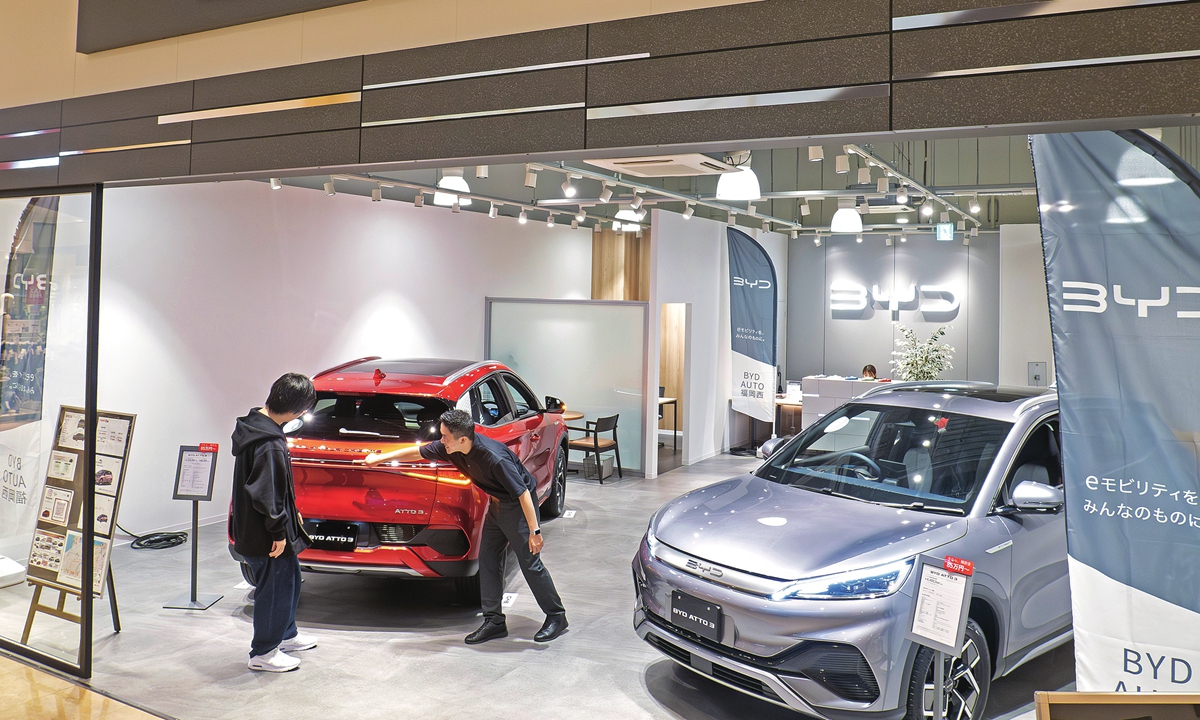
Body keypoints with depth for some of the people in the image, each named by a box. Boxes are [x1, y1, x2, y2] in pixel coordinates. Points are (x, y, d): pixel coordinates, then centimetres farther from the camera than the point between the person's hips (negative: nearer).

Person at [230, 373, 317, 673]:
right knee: (275, 589, 5)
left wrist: (290, 513, 17)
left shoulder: (254, 424, 4)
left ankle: (286, 635, 41)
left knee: (290, 580, 24)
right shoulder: (269, 445, -28)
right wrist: (279, 531, -18)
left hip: (252, 528, 10)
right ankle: (264, 653, 20)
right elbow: (266, 494, -28)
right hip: (265, 537, -10)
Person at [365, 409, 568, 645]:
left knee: (530, 563, -2)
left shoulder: (494, 458, -34)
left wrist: (534, 531, -27)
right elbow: (417, 452, 5)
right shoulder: (450, 448, -11)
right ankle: (494, 621, 17)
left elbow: (523, 493, -30)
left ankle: (556, 617, 13)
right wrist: (381, 458, 13)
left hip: (519, 507, -8)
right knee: (487, 561, 8)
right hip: (497, 505, 8)